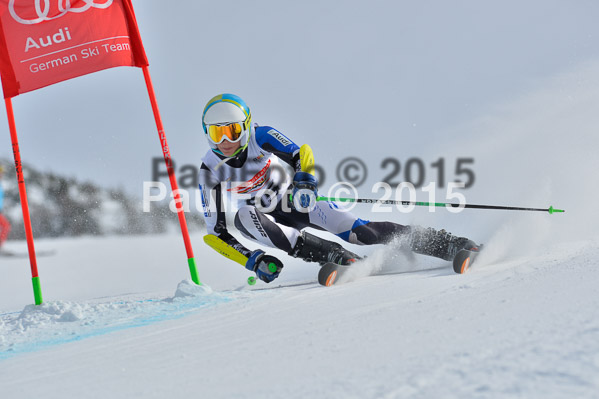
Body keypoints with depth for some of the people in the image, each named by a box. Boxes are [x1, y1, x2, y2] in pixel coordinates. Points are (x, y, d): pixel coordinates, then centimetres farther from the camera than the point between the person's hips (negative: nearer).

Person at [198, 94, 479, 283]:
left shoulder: (261, 137, -17)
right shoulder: (209, 171, -15)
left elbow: (300, 155, -18)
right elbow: (216, 231, -12)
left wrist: (304, 179, -41)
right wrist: (252, 260, -23)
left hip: (298, 201, -1)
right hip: (271, 220, 1)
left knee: (358, 231, -19)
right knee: (243, 217, -35)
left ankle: (451, 245, -12)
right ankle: (332, 255, -39)